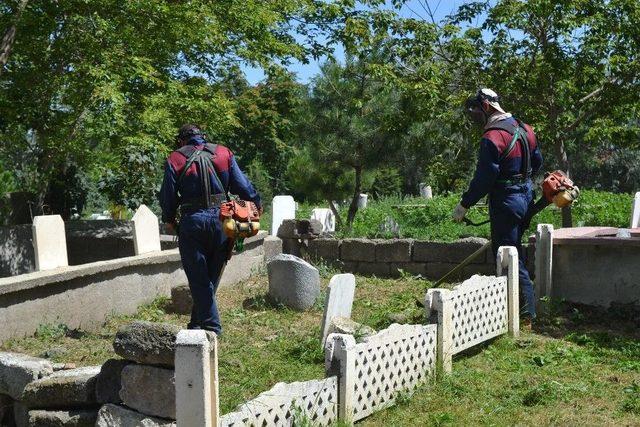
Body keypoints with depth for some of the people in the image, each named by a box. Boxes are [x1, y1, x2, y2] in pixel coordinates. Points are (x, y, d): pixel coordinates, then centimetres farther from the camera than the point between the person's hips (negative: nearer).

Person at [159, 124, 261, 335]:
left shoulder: (175, 159, 1)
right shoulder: (224, 153, 6)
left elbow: (168, 196, 2)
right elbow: (243, 185, 4)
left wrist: (169, 220, 17)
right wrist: (256, 204, 17)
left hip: (192, 222, -3)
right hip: (221, 220, 3)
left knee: (198, 279, 5)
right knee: (212, 277, 14)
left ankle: (211, 325, 3)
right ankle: (198, 323, 22)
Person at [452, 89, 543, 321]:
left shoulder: (492, 138, -19)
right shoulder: (524, 129, 9)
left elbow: (484, 178, -20)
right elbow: (537, 161, 19)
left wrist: (464, 205, -11)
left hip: (505, 202, -9)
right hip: (526, 197, 9)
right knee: (514, 249, 21)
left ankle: (526, 313, 2)